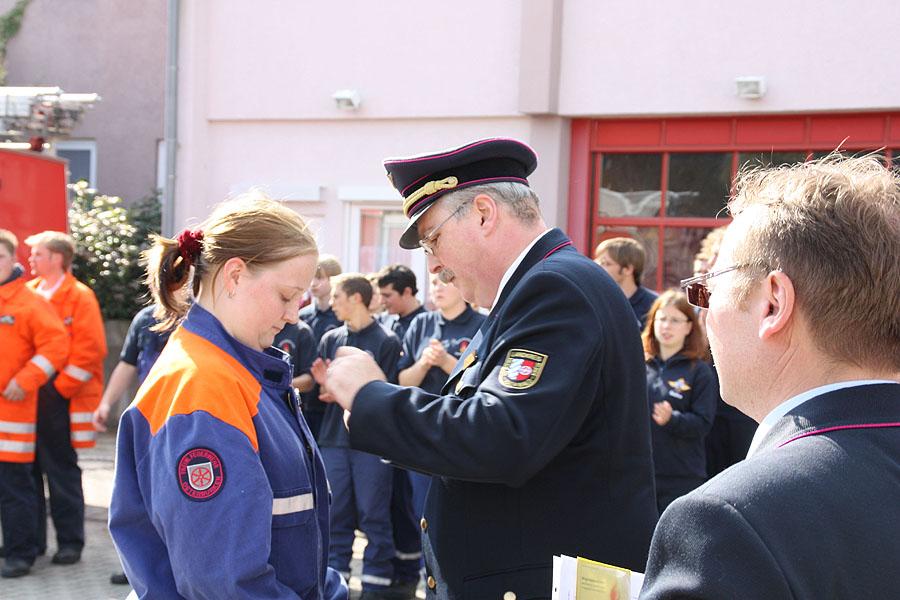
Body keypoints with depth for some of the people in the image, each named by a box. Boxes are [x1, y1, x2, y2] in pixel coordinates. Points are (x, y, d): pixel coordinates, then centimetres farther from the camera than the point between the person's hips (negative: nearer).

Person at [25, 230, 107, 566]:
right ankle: (32, 539, 19)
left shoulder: (80, 297, -5)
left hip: (58, 399, -6)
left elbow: (90, 349, -11)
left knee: (61, 472, 0)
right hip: (26, 397, 6)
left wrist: (60, 387, -12)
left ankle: (70, 541, 9)